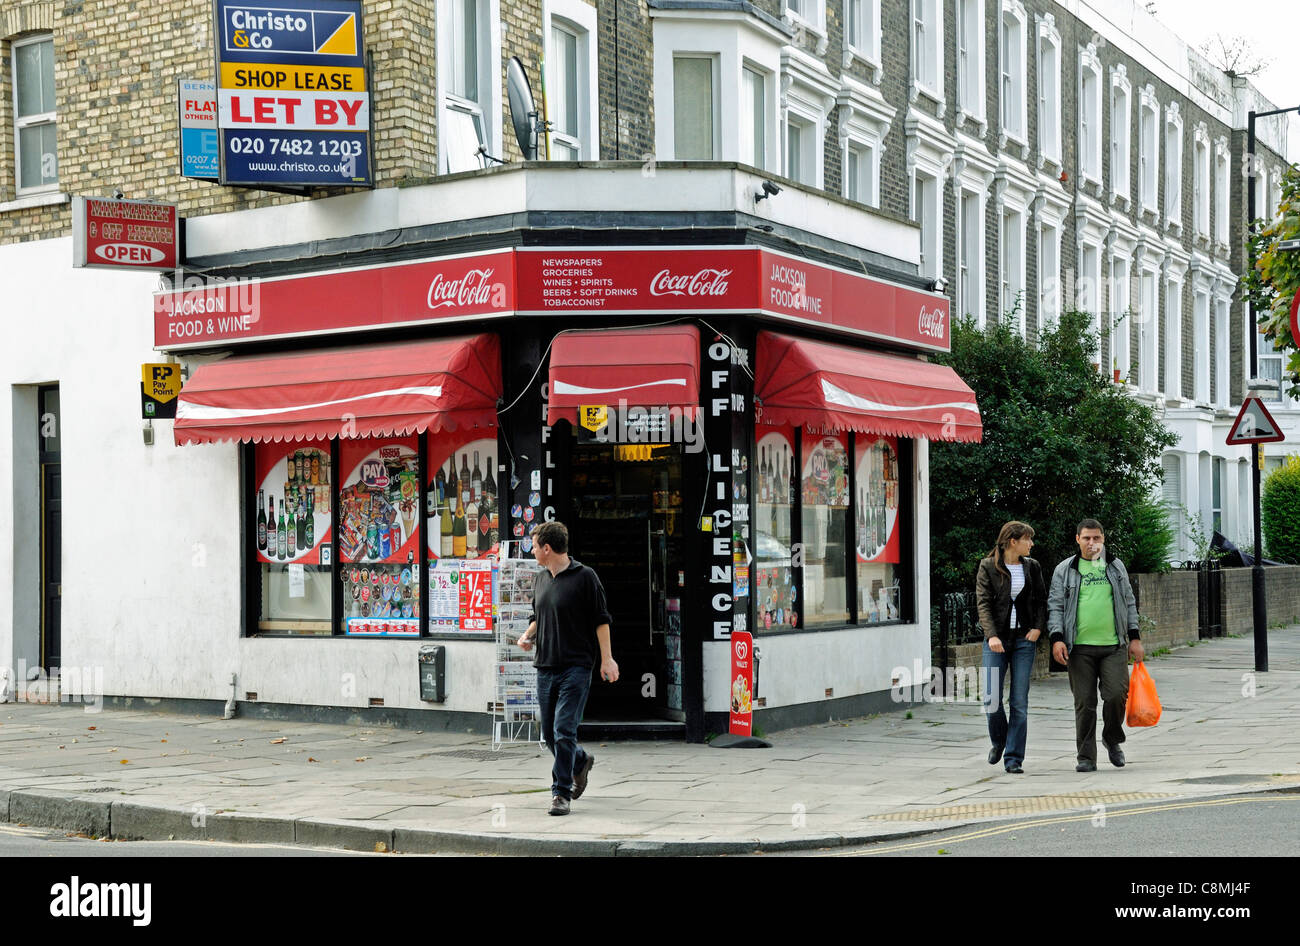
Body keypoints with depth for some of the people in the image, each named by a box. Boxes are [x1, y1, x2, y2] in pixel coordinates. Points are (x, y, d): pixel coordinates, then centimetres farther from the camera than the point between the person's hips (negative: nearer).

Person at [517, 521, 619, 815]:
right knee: (549, 734, 12)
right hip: (545, 667, 7)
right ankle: (581, 761, 38)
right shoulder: (541, 579, 13)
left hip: (575, 667, -7)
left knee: (564, 731, -11)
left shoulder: (584, 577, -7)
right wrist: (528, 634, 6)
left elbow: (601, 620, -6)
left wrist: (606, 658, -11)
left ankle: (561, 792, -3)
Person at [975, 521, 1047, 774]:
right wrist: (991, 635, -18)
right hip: (997, 639, -2)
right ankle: (998, 742, 21)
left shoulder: (1032, 567, 9)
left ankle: (1014, 758, 5)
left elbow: (1042, 600, 14)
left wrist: (1038, 627, -3)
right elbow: (983, 603, -6)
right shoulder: (988, 566, 0)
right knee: (991, 699, -8)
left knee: (1020, 701, -2)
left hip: (1024, 639, 2)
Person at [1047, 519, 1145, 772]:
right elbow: (1055, 606, 5)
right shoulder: (1064, 570, 7)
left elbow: (1129, 603, 18)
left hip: (1114, 646, 1)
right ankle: (1086, 757, 7)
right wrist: (1057, 638, -8)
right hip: (1079, 647, -1)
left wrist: (1134, 637, 11)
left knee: (1116, 695, -11)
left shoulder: (1116, 566, 14)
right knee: (1084, 703, -1)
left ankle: (1112, 739, 16)